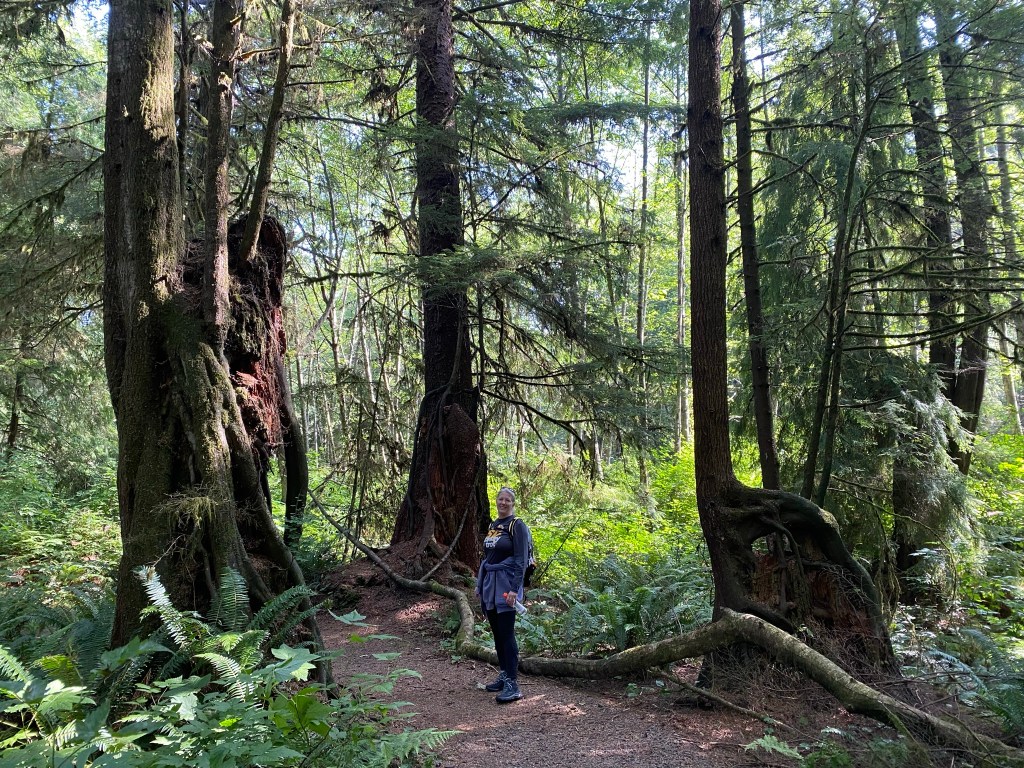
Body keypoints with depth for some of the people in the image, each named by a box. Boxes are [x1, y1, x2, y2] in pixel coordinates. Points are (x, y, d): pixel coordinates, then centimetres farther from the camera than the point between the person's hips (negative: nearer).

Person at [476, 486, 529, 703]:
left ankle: (512, 685, -7)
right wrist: (480, 585, 17)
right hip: (489, 585, 7)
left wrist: (514, 589, -19)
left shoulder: (517, 526, -7)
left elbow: (521, 561, -12)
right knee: (497, 633, 12)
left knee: (506, 634, -9)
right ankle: (504, 675, 23)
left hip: (505, 585, -7)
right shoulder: (492, 526, 14)